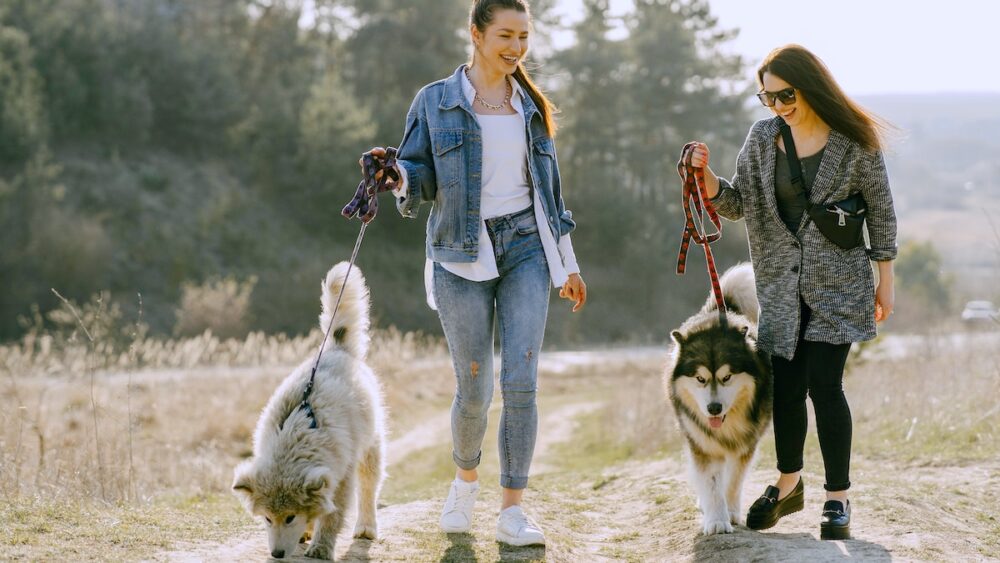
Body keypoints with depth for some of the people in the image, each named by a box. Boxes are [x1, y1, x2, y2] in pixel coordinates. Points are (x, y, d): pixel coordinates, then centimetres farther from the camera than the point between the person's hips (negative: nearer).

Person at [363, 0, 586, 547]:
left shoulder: (531, 105, 11)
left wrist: (568, 264, 14)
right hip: (463, 256, -2)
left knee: (521, 383, -10)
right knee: (474, 389, 1)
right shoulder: (435, 102, 2)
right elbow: (421, 176, 0)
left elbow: (548, 185, 16)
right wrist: (398, 176, -24)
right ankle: (465, 480, 31)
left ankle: (512, 513, -4)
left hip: (526, 251, 2)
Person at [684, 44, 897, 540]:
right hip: (782, 284, 3)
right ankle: (788, 484, 28)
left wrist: (885, 280, 2)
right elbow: (737, 203, 1)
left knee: (823, 383, -9)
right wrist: (707, 177, -19)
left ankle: (837, 498, 5)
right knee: (785, 384, 5)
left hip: (838, 281, -3)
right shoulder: (762, 138, 1)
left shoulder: (855, 141, -8)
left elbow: (880, 211, 0)